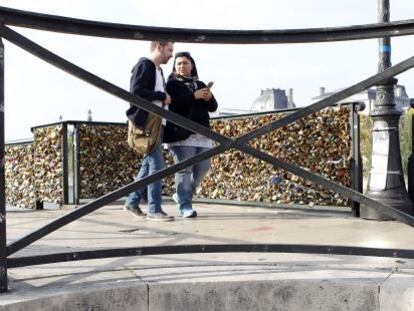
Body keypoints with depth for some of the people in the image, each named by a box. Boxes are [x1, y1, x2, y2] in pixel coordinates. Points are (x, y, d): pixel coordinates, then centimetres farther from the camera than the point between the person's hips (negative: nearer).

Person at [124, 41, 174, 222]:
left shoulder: (158, 70, 22)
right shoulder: (144, 65, -8)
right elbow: (135, 91, -20)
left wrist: (165, 98, 3)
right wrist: (162, 96, -14)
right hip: (146, 122, -10)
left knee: (149, 164, 12)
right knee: (157, 165, -10)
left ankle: (132, 202, 22)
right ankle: (154, 210, -5)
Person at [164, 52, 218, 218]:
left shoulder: (200, 84, 22)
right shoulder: (172, 84, 4)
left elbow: (213, 107, 15)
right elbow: (171, 102, -16)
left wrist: (209, 98, -8)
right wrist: (194, 96, -22)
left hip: (202, 133, 6)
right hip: (182, 133, -6)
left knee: (203, 167, 7)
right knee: (184, 169, -10)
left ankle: (182, 194, 25)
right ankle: (185, 206, -9)